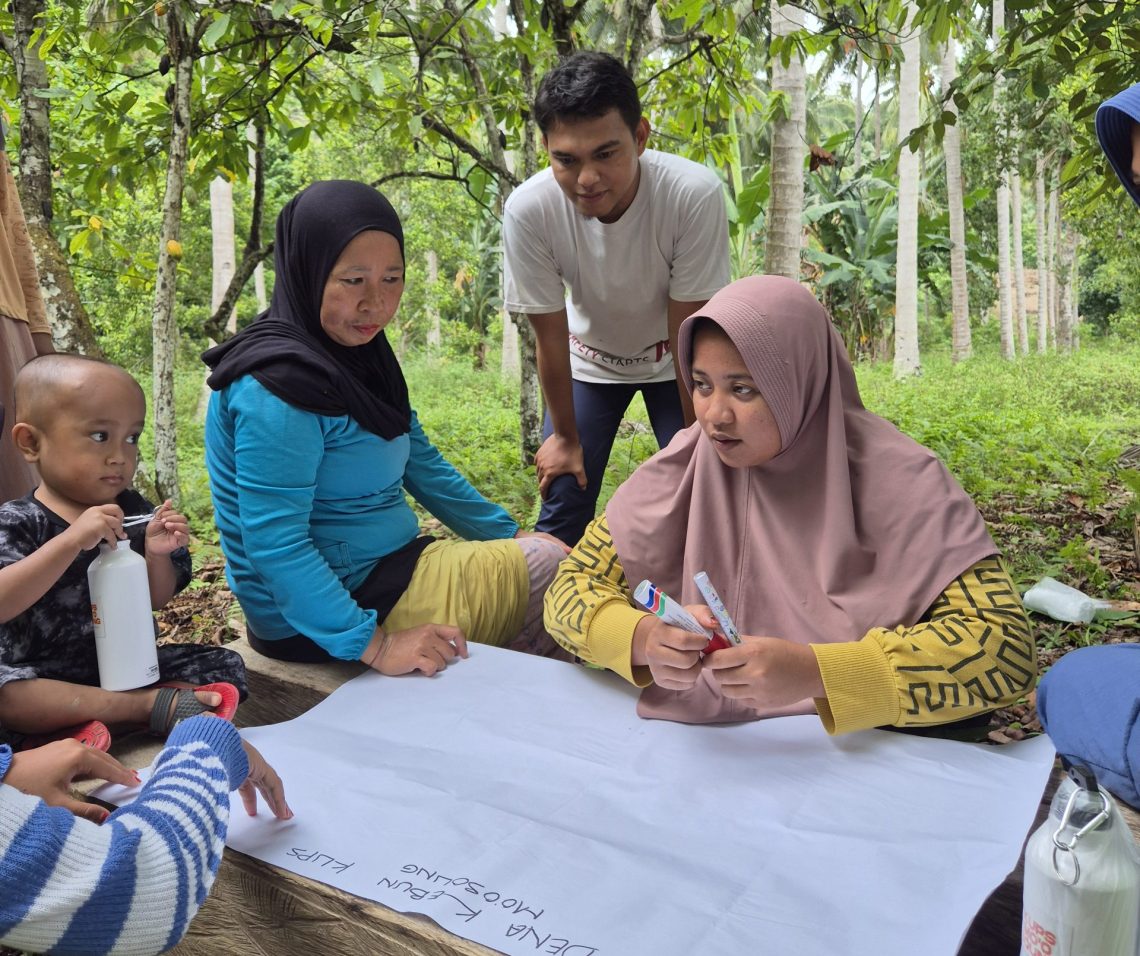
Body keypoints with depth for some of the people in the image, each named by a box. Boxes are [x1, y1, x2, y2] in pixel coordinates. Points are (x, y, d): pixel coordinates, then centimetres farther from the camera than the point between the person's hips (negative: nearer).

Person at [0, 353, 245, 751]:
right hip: (48, 678, -5)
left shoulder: (133, 510, 3)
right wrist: (72, 540, -34)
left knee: (225, 665, -7)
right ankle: (151, 705, -25)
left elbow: (157, 600, 7)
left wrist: (157, 554, -14)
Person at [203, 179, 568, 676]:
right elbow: (273, 542, -27)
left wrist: (512, 535, 10)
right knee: (550, 566, -3)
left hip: (384, 571, 9)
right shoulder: (279, 385, -24)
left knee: (544, 550, 12)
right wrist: (375, 646, -29)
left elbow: (423, 466, 12)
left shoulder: (357, 356, 4)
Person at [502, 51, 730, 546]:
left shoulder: (695, 195, -34)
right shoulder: (528, 209, -30)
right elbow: (550, 336, -17)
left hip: (674, 360, 0)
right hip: (589, 360, 1)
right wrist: (565, 436, -6)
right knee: (562, 509, 0)